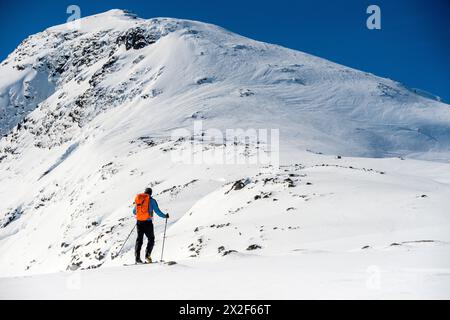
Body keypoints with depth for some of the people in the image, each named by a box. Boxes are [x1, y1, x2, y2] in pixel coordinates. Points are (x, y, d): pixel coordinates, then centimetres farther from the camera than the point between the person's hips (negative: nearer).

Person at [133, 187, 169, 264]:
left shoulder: (138, 199, 9)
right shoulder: (151, 200, -4)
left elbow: (134, 212, 20)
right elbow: (157, 211, -5)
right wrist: (165, 216, 11)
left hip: (139, 222, 4)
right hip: (148, 223, -4)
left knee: (139, 239, 11)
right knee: (151, 239, 10)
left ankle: (137, 257, 3)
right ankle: (147, 255, -5)